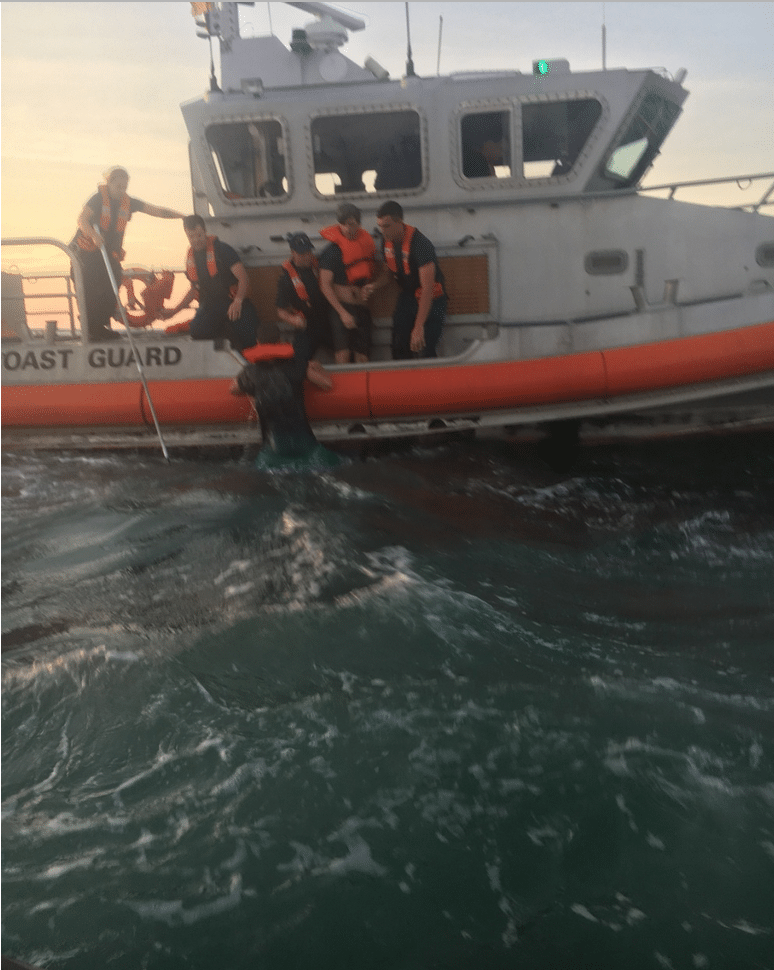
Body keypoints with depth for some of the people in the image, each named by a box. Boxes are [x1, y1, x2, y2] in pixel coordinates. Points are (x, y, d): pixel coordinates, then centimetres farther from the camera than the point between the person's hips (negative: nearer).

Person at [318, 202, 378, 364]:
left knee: (362, 358, 1)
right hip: (341, 307, -5)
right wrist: (342, 312, -15)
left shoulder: (366, 244, 10)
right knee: (343, 355, -17)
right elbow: (325, 285, -8)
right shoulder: (332, 250, -5)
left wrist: (368, 289, -1)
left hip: (362, 308, 5)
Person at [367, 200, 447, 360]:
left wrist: (419, 327, -34)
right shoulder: (388, 242, -2)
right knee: (399, 352, 3)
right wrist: (374, 286, -10)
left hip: (431, 301, -7)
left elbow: (427, 288, -30)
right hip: (407, 298, 7)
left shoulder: (420, 244, -26)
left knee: (425, 353, -16)